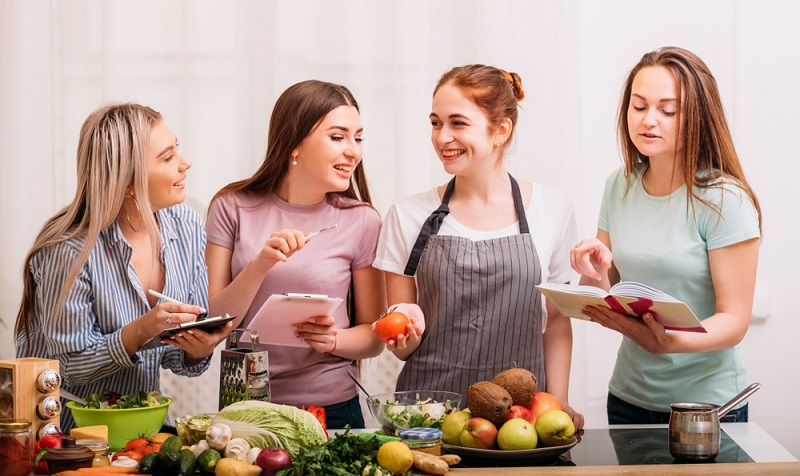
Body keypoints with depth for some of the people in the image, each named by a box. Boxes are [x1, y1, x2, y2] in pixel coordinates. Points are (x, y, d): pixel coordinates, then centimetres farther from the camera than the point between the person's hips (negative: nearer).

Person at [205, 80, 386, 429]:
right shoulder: (232, 208, 1)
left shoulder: (361, 222, -1)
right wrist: (260, 265, -17)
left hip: (332, 409, -1)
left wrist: (334, 340, -15)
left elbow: (374, 336, 6)